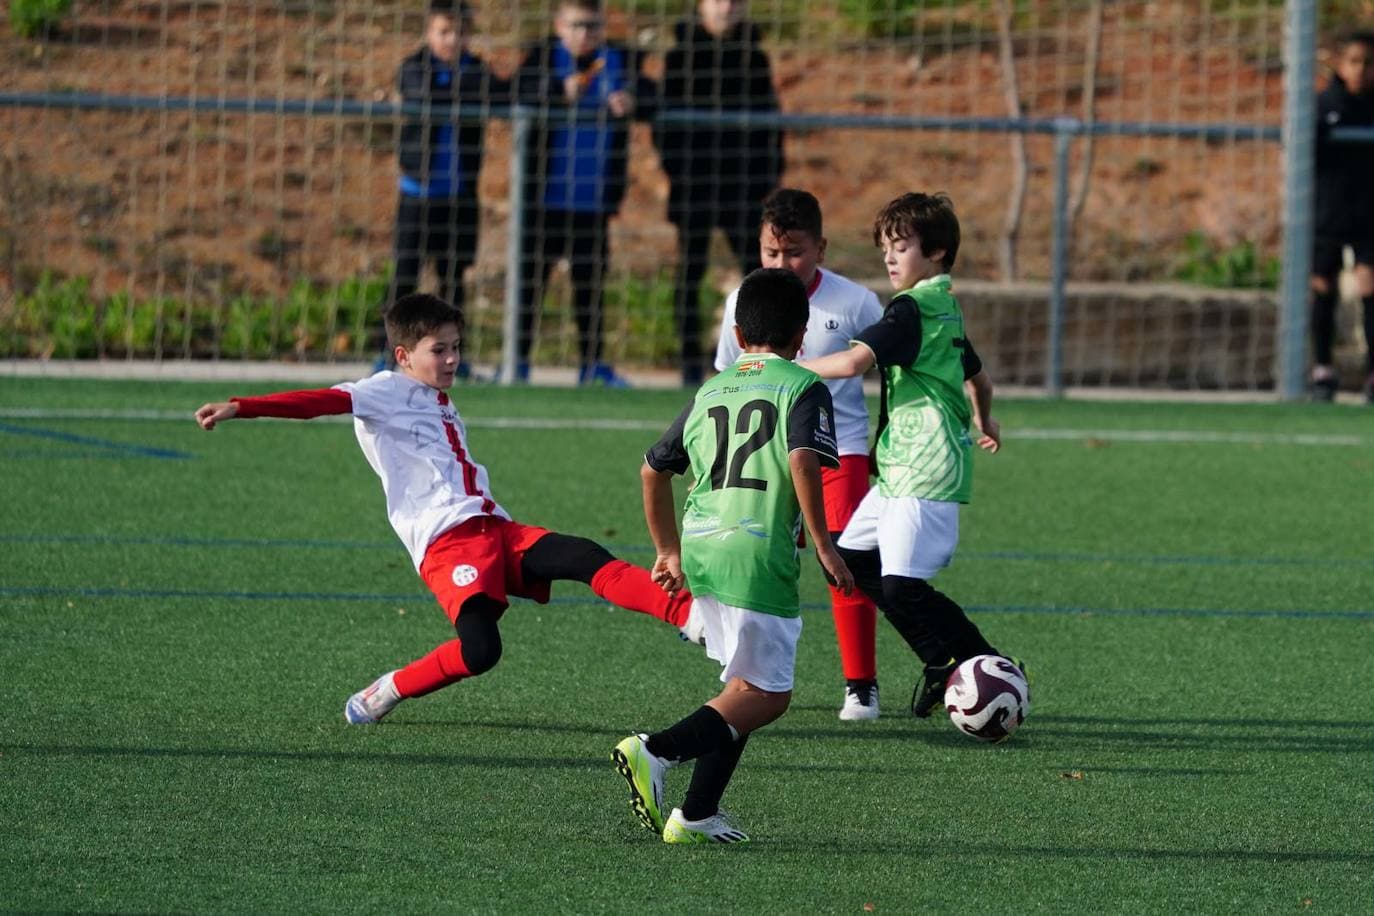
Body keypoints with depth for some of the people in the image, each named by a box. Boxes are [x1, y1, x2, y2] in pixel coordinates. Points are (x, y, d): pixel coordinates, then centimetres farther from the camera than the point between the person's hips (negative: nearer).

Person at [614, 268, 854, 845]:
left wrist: (669, 552, 35)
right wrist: (823, 545, -11)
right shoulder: (802, 387, 1)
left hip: (700, 550, 7)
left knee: (747, 686, 16)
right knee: (767, 695, -2)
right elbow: (803, 461, -16)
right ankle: (656, 751, -21)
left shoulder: (710, 392, 19)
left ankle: (698, 814, 9)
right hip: (760, 555, -7)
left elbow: (653, 469, 25)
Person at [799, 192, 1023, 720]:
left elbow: (853, 362, -25)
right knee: (854, 558, 14)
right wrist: (983, 422, 51)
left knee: (902, 586, -14)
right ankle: (943, 662, 16)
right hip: (902, 468, 10)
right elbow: (978, 377, 31)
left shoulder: (911, 309, -14)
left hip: (925, 472, -10)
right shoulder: (947, 308, 16)